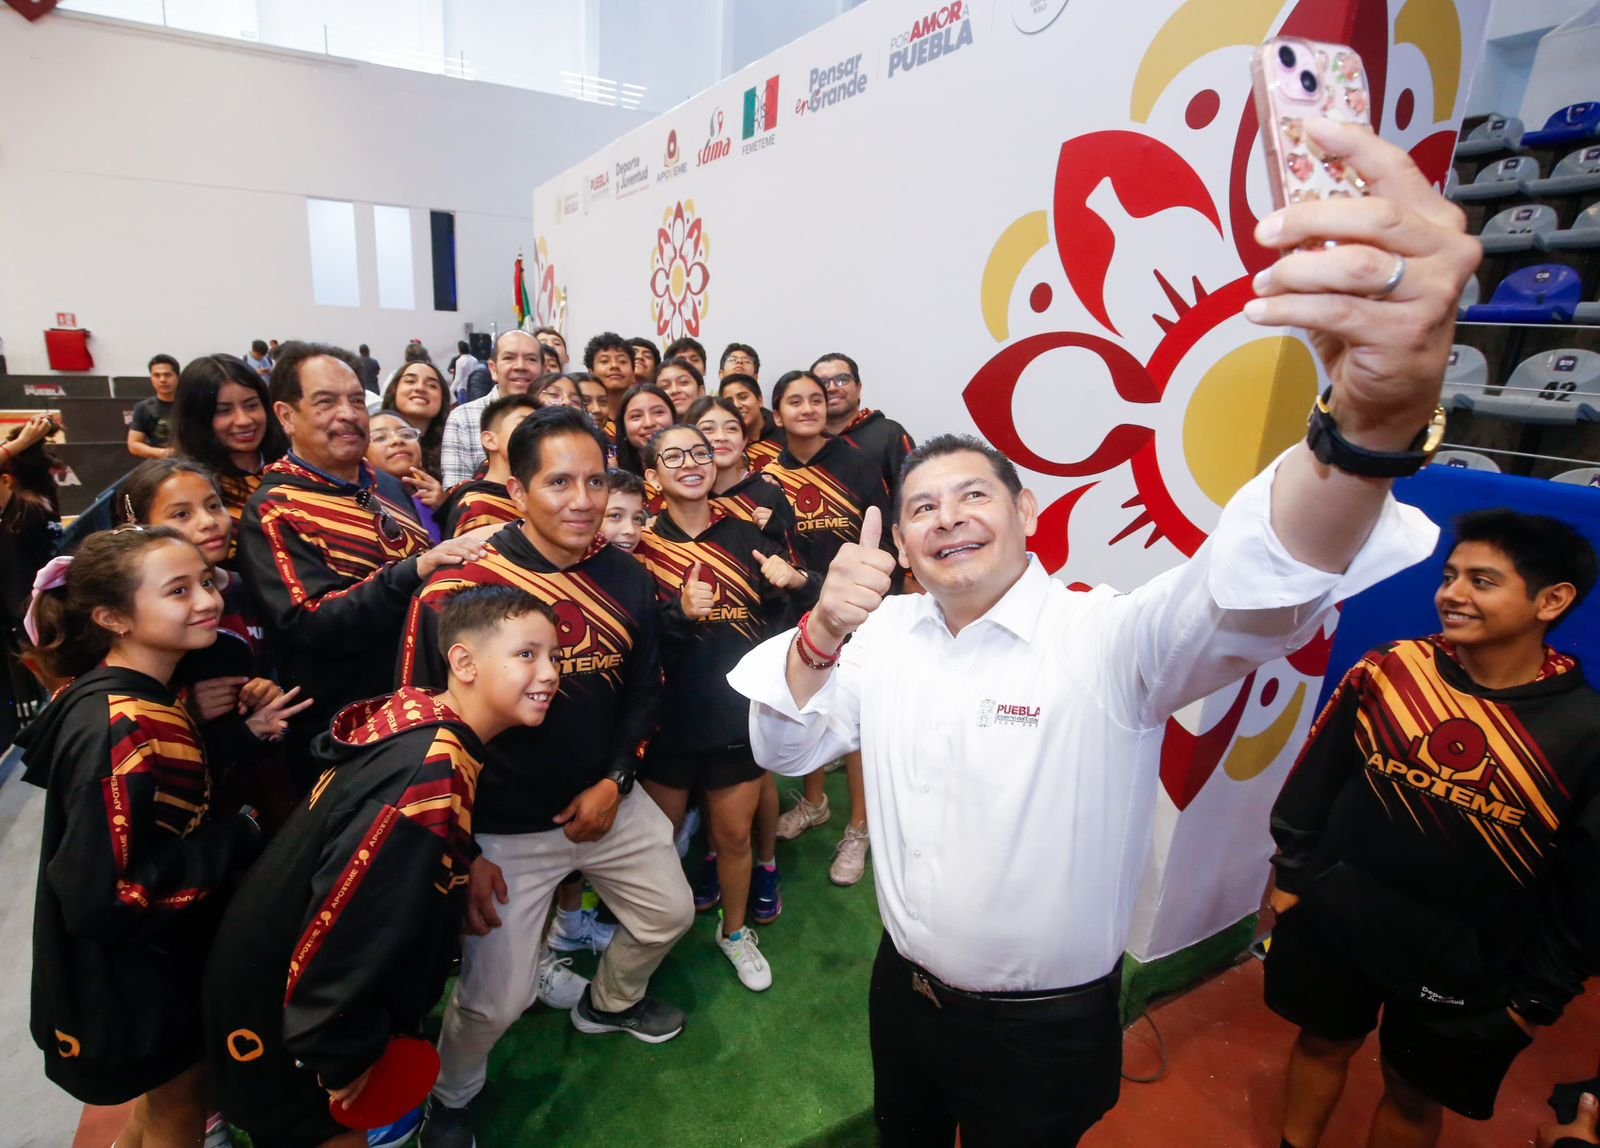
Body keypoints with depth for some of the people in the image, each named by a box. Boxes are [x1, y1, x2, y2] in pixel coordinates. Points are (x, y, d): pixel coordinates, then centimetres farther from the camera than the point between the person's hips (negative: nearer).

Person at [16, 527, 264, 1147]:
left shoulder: (142, 699, -3)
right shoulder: (118, 730, -32)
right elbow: (101, 898, -31)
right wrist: (237, 840, -23)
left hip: (162, 953, 8)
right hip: (131, 973, -8)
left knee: (171, 1095, 31)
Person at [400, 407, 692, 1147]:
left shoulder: (627, 580, -4)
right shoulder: (454, 591, -20)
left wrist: (615, 781, -6)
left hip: (607, 801, 6)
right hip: (504, 828, -5)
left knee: (668, 915, 21)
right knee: (496, 999, 1)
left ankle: (609, 1003, 54)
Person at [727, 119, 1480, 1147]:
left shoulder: (1108, 640, -23)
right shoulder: (888, 635, -6)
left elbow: (1253, 593, -40)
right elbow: (786, 750, -5)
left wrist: (1378, 416, -60)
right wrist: (822, 636, -26)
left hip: (1046, 1029, -4)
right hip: (904, 989, 5)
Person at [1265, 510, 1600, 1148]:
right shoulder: (1387, 672, -12)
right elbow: (1315, 779, -2)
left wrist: (1538, 996, -2)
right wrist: (1290, 874, 2)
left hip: (1465, 969, -1)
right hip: (1333, 922, 2)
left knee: (1415, 1094, 20)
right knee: (1324, 1042, 22)